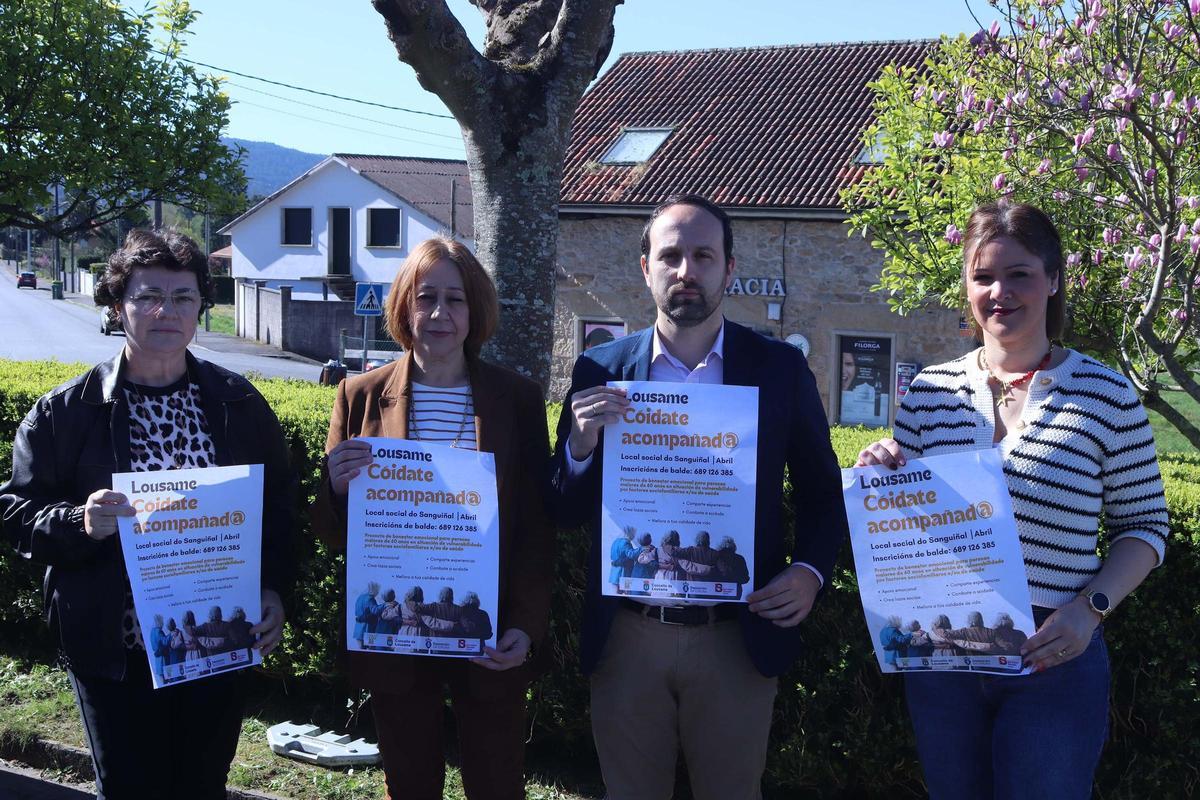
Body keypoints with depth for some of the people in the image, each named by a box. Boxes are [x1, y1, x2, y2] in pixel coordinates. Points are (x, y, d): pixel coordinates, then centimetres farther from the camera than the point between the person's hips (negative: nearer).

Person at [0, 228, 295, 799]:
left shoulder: (239, 405, 2)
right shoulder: (65, 411, -4)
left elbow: (278, 503, 7)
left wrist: (274, 590, -4)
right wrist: (81, 524, -22)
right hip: (112, 651, -1)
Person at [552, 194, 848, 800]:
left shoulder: (780, 368, 0)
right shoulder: (601, 371, 1)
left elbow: (822, 494, 7)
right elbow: (567, 513, 3)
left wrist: (810, 572, -11)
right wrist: (583, 444, -17)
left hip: (738, 641, -1)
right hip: (626, 639, 1)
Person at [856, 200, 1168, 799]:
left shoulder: (1105, 394, -6)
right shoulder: (931, 391, 3)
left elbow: (1144, 525, 1)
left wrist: (1091, 607, -13)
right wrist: (880, 478, -11)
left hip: (1053, 660, -3)